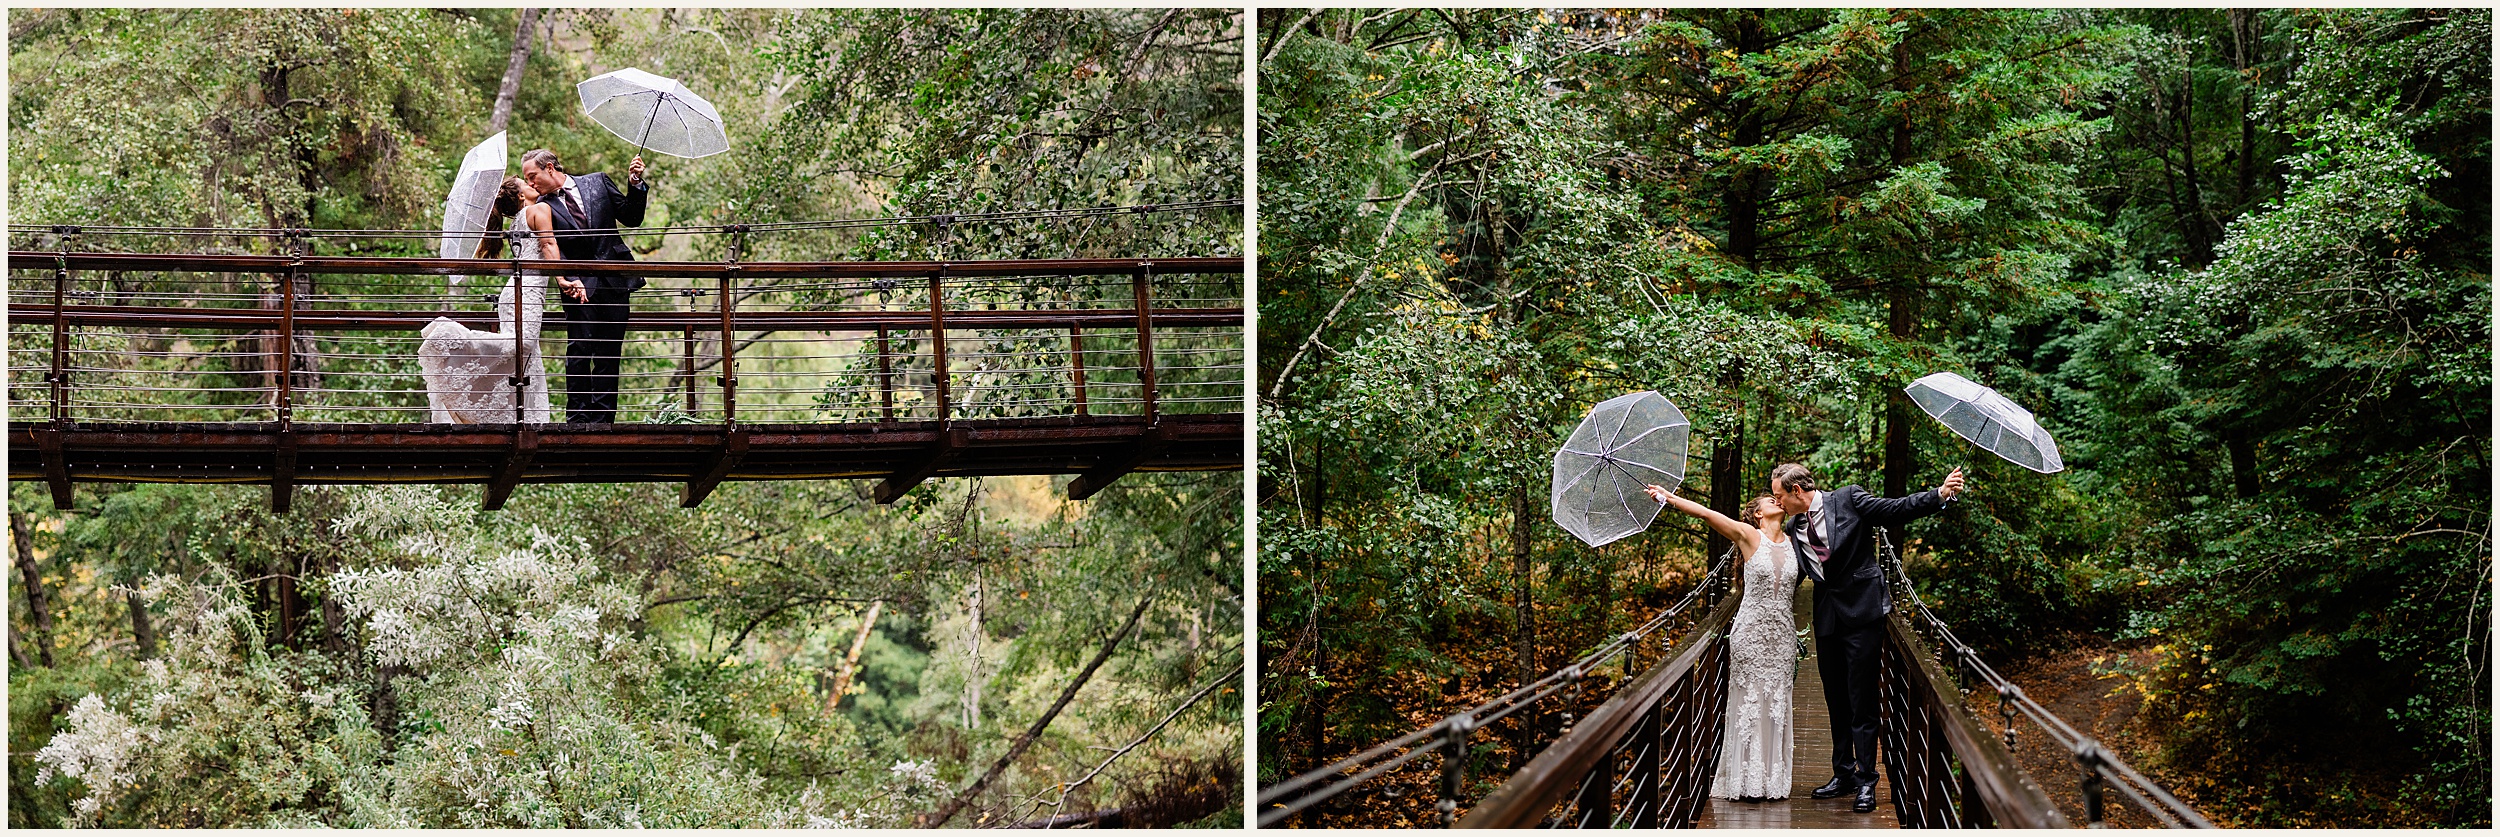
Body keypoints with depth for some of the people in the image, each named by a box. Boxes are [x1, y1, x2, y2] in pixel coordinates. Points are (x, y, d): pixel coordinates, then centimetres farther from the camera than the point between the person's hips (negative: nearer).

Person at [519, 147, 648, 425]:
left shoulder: (597, 183, 10)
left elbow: (632, 218, 11)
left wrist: (635, 183, -2)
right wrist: (567, 280, -20)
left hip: (614, 280, 1)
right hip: (580, 285, -1)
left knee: (608, 355, 2)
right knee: (578, 353, -10)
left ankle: (601, 419, 5)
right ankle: (577, 420, -7)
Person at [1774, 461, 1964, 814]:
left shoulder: (1848, 499, -5)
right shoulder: (1794, 528, 11)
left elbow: (1897, 510, -6)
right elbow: (1790, 578, 19)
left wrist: (1940, 494, -17)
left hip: (1861, 612, -6)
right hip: (1827, 619, 6)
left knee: (1861, 701, -6)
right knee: (1836, 702, 13)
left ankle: (1865, 782, -2)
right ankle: (1843, 774, 24)